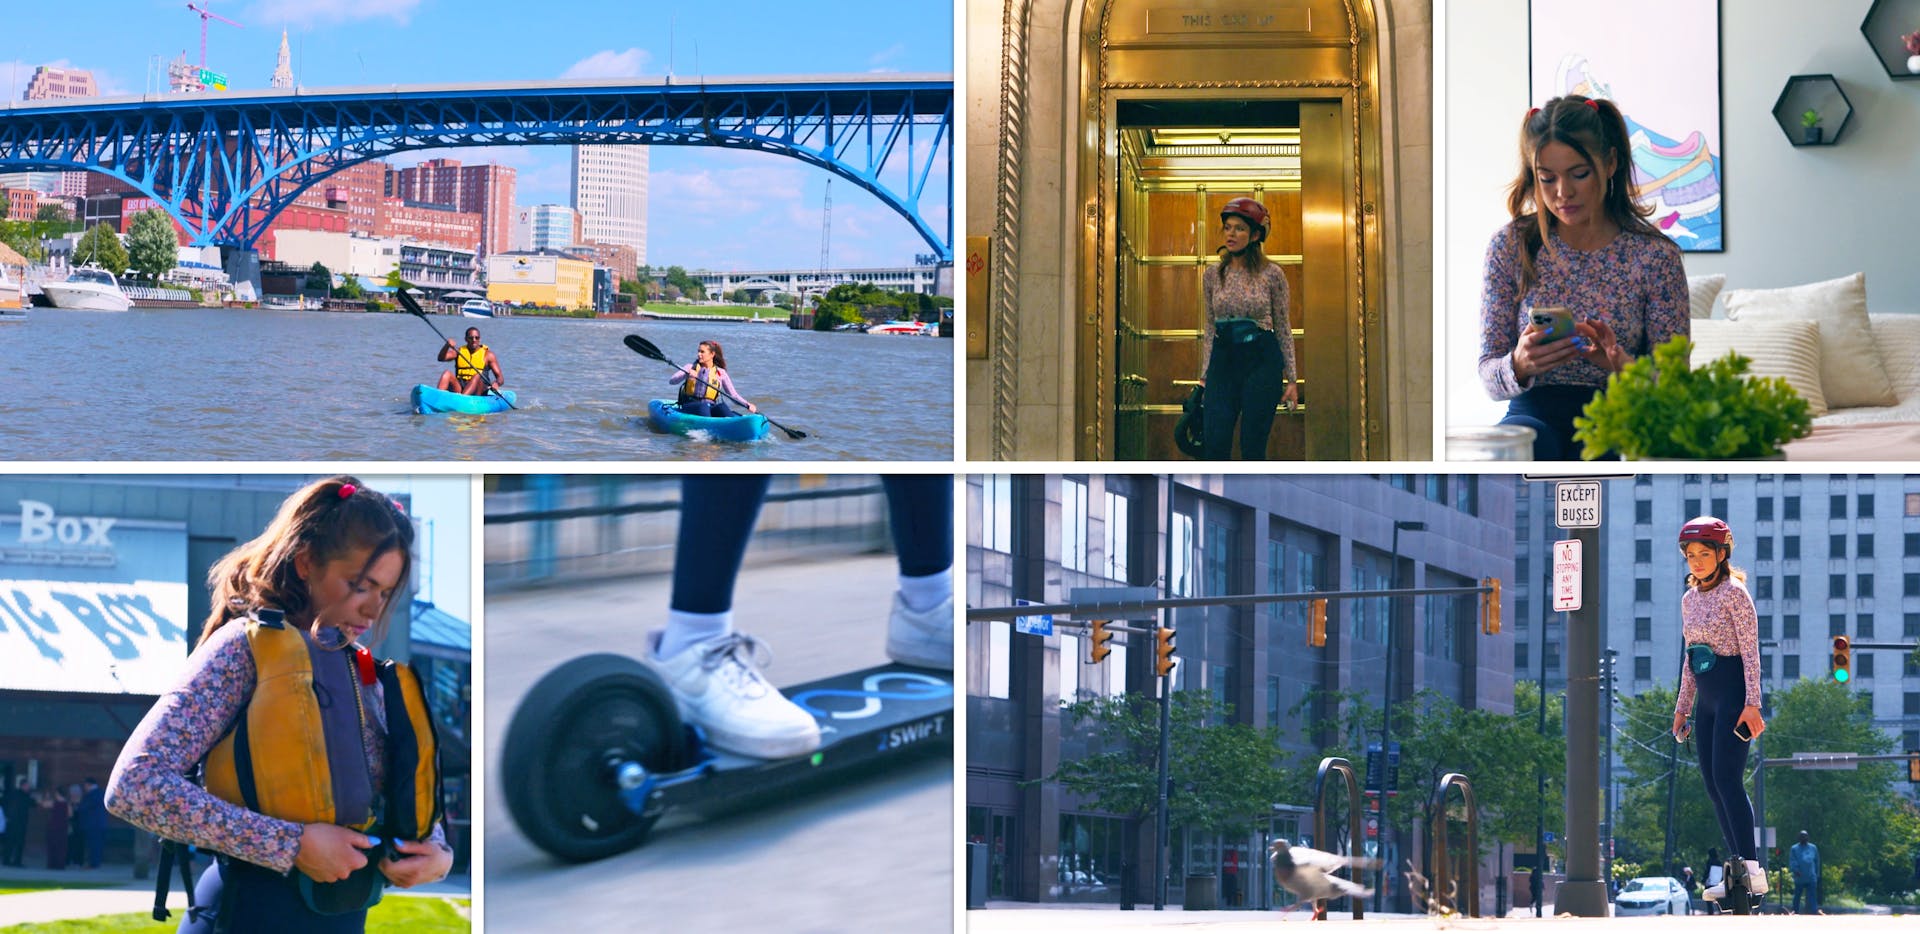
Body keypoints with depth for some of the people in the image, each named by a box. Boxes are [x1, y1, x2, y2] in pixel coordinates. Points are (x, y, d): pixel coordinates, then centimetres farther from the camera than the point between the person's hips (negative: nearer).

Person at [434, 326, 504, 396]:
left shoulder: (487, 355, 7)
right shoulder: (458, 352, 13)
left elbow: (500, 378, 1)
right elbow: (441, 358, -3)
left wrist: (496, 383, -22)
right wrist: (447, 346, -23)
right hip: (459, 388, 2)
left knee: (477, 376, -33)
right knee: (447, 374, -22)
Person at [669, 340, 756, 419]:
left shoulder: (720, 373, 12)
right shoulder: (690, 368, 11)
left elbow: (733, 394, 11)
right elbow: (671, 380, -2)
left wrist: (747, 405, -5)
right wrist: (687, 375, -21)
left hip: (712, 407, 1)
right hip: (690, 406, -1)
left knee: (721, 407, -31)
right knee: (703, 406, -35)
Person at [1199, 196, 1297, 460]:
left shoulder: (1272, 274, -1)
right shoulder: (1212, 274, 7)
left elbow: (1283, 327, 3)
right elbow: (1210, 327, 13)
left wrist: (1291, 379, 1)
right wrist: (1204, 374, 10)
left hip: (1262, 360, -3)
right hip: (1223, 360, 3)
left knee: (1252, 447, -2)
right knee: (1214, 444, -7)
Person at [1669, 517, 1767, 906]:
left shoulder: (1734, 593, -8)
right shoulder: (1689, 599, 14)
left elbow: (1750, 651, -12)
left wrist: (1752, 703, -18)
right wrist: (1682, 707, 18)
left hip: (1733, 691, -8)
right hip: (1706, 697, 8)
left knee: (1727, 778, -15)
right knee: (1712, 782, 5)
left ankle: (1752, 869, -15)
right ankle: (1739, 867, 9)